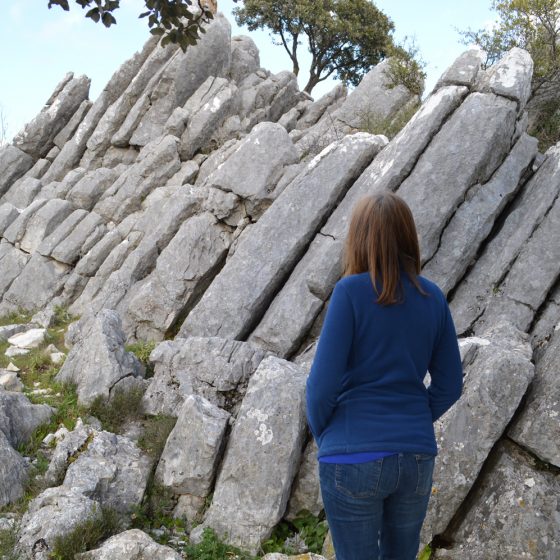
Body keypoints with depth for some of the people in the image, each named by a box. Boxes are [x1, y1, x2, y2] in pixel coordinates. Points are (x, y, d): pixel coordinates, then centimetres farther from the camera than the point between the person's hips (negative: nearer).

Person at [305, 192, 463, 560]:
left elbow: (324, 381, -12)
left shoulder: (351, 291, -11)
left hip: (355, 458, -5)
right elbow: (449, 385, 7)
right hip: (417, 458, 5)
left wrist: (322, 434, 5)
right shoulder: (432, 297, 3)